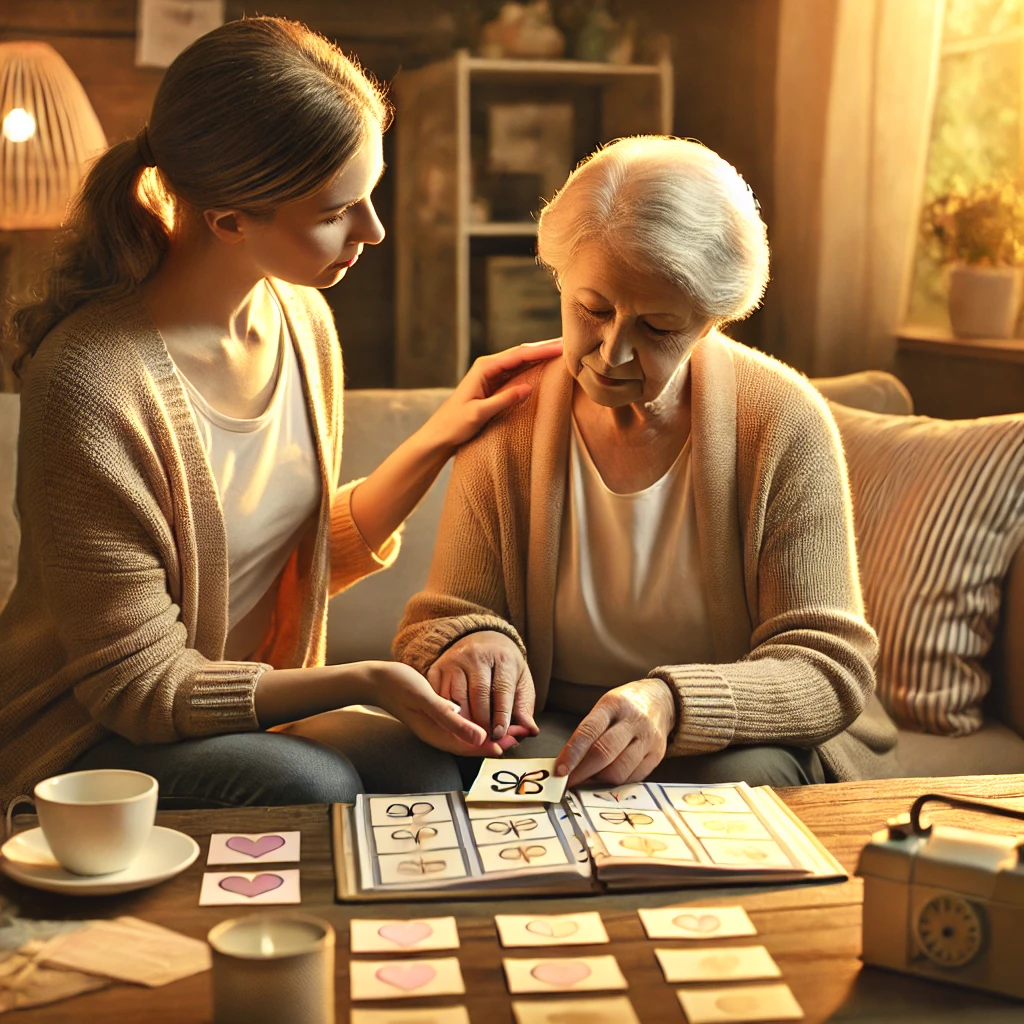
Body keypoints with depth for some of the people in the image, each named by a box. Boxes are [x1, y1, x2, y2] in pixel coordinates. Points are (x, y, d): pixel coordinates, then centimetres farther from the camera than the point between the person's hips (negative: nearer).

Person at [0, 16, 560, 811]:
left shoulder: (303, 321, 0)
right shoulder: (95, 380, -26)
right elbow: (136, 687, -20)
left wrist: (442, 437, 1)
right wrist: (365, 681, -24)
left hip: (250, 711, 6)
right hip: (88, 742, -6)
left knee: (432, 769, -22)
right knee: (313, 785, -32)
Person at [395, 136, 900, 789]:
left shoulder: (784, 423, -12)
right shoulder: (509, 419, -6)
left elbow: (829, 670, -14)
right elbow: (432, 630, -2)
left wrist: (673, 704, -34)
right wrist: (471, 645, -29)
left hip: (749, 741, 0)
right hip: (550, 732, 1)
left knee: (741, 776, -34)